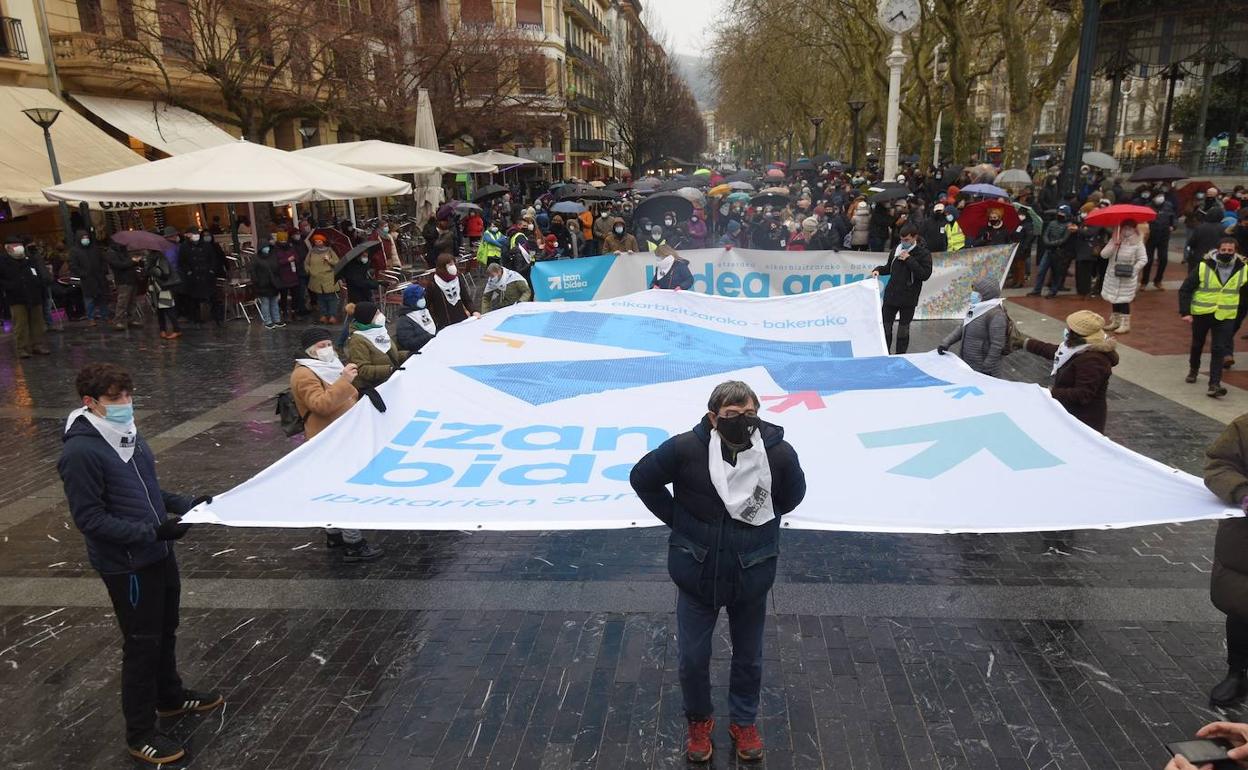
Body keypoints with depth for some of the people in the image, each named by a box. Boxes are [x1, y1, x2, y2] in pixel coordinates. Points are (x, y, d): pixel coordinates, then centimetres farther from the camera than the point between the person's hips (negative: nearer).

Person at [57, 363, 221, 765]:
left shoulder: (127, 433, 4)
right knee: (142, 644, 5)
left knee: (165, 631, 23)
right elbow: (90, 519, -21)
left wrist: (186, 503, 2)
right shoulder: (80, 452, -22)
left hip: (158, 552, 8)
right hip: (126, 564, -8)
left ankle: (170, 697, 45)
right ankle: (140, 734, 22)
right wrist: (150, 532, -27)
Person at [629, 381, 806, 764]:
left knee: (749, 657, 20)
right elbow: (642, 478, -5)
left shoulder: (778, 453, -19)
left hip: (752, 575, 1)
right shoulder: (686, 448, -23)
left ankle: (743, 722, 47)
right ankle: (699, 721, 43)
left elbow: (793, 494, 4)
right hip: (697, 573, -1)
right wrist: (677, 520, -4)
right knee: (692, 657, 14)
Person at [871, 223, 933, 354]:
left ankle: (900, 356, 16)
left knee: (904, 328, 6)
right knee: (885, 325, 5)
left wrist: (909, 259, -18)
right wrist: (878, 270, 0)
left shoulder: (924, 254, -6)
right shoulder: (896, 250, 7)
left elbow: (925, 274, -17)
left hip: (908, 298, -4)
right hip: (891, 295, 4)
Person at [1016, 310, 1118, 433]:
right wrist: (1026, 343, 22)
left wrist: (1051, 393, -30)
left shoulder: (1092, 360, -28)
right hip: (1072, 414, 10)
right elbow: (1055, 351, 21)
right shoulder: (1082, 348, 4)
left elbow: (1083, 395, -29)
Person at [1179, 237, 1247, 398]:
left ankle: (1214, 385, -9)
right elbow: (1185, 290, -9)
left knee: (1219, 350, -8)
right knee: (1197, 345, 19)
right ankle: (1193, 369, 45)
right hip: (1201, 313, 0)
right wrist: (1185, 311, -15)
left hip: (1225, 317, 0)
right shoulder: (1203, 267, -11)